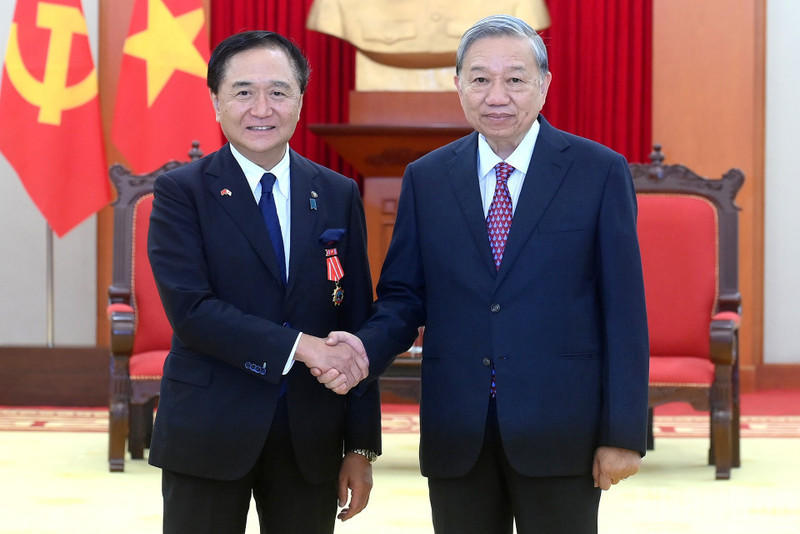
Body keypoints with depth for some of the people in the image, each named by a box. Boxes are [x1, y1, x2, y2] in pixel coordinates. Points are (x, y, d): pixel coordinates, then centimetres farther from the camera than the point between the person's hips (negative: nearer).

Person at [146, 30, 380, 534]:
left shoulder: (339, 196, 7)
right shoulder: (181, 192, -2)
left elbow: (356, 326, 7)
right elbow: (190, 309, -13)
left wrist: (362, 446, 3)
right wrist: (298, 346, -21)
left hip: (311, 438, 3)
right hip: (209, 435, -2)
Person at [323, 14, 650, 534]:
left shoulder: (601, 173, -2)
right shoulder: (426, 178, 7)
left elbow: (624, 311, -4)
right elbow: (404, 295, 9)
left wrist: (623, 433, -7)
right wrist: (367, 348, -14)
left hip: (559, 431, -2)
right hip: (456, 433, 3)